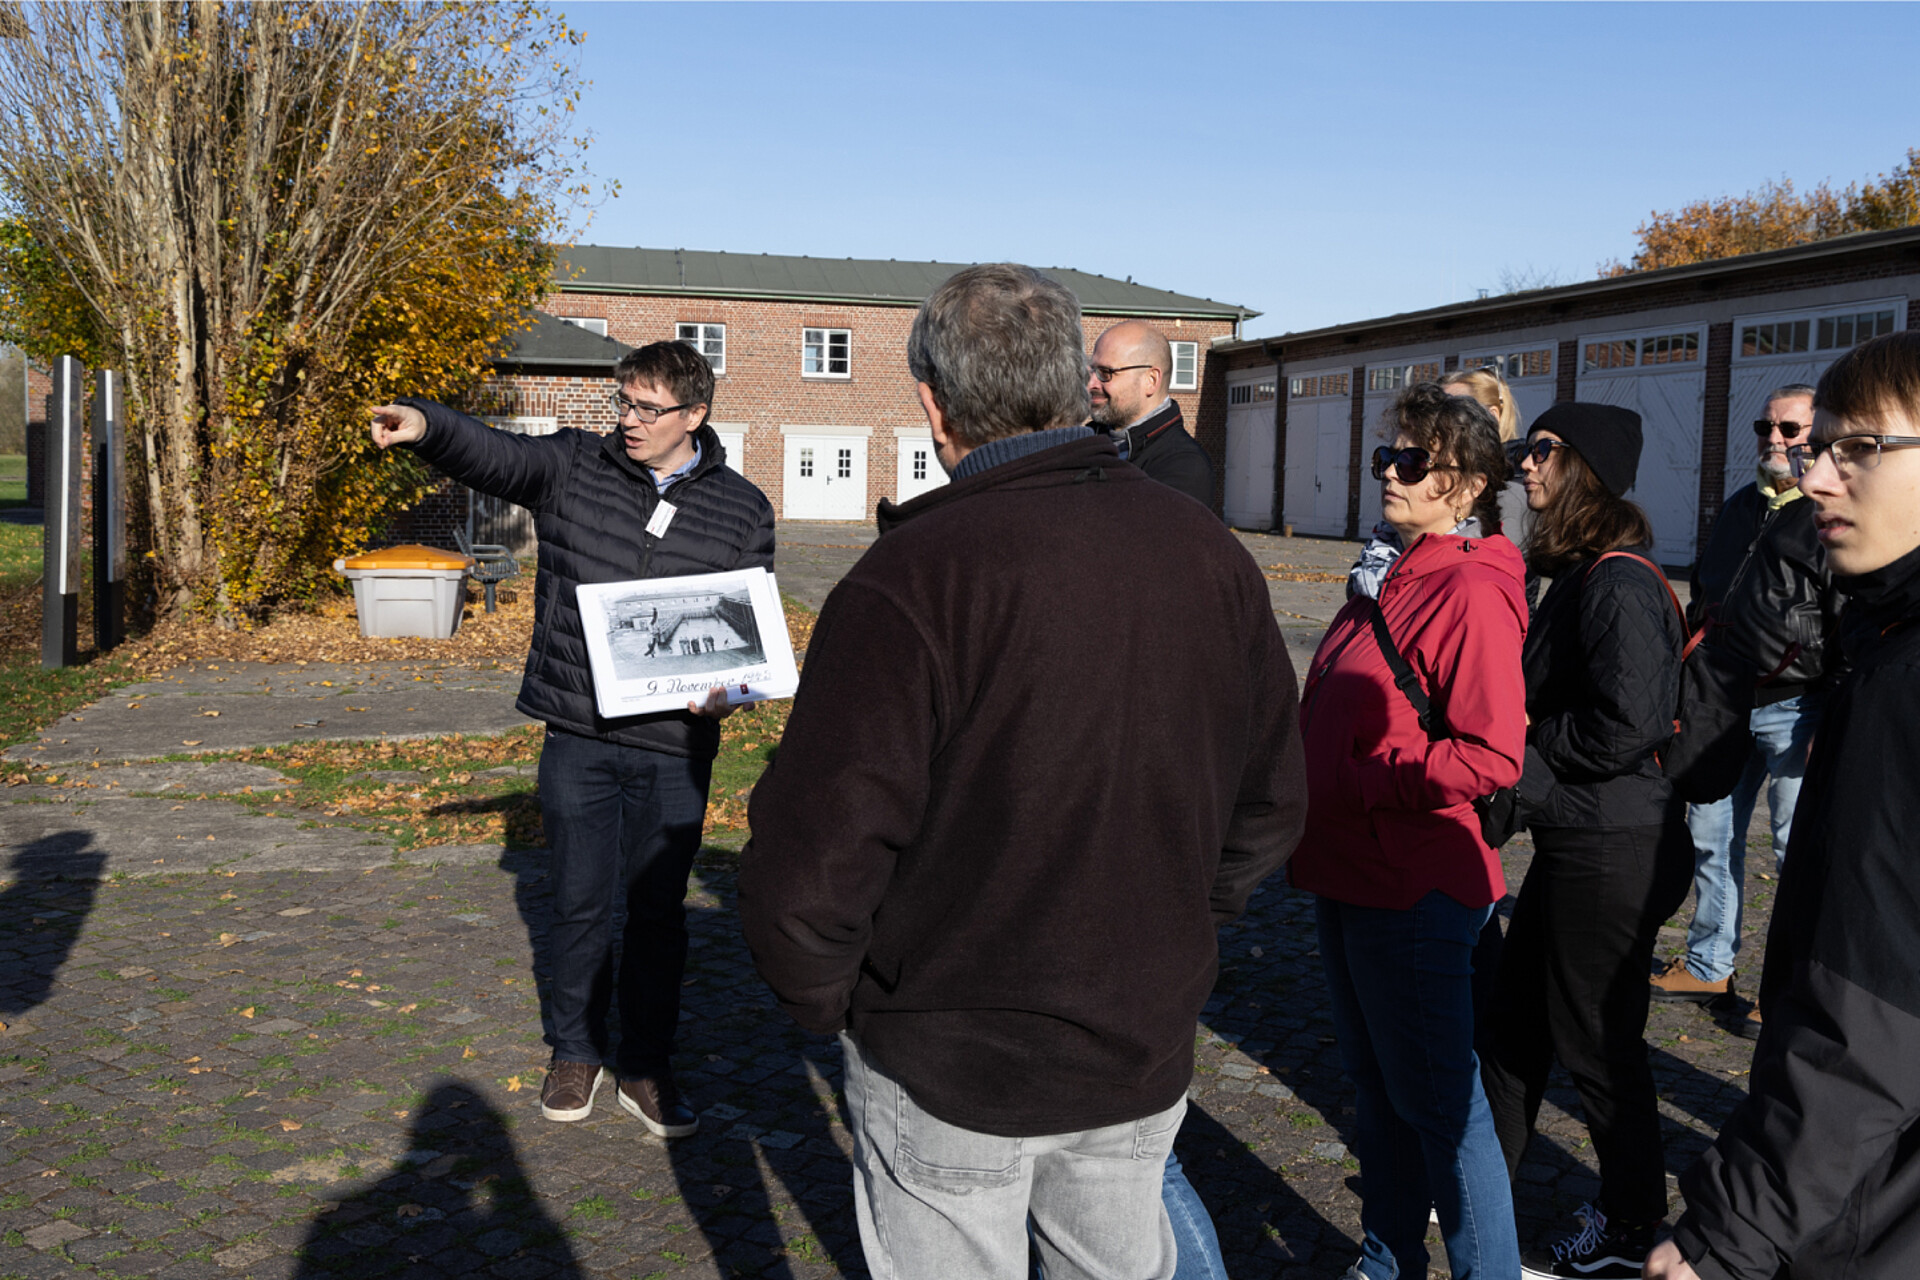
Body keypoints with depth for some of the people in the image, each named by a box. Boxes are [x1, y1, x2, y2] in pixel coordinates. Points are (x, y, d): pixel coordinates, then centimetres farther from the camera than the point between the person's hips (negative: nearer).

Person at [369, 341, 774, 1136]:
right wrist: (426, 425, -31)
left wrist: (727, 688, -12)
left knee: (658, 912, 11)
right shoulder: (574, 467, 3)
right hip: (577, 737, 0)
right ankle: (575, 1054, 30)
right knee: (580, 904, 10)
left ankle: (645, 1070, 27)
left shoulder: (741, 510, 3)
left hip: (674, 748, 0)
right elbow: (489, 453, -10)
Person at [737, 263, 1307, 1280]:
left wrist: (825, 1000, -4)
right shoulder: (1210, 554, -3)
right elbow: (1270, 803, 6)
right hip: (1148, 1048, 5)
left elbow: (808, 864, -24)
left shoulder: (912, 579, -23)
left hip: (949, 1070, -5)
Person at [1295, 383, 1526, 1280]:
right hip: (1347, 872, 9)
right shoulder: (1391, 576, 12)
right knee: (1374, 1078, 21)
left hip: (1415, 887, -9)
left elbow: (1490, 758, -23)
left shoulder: (1472, 592, -16)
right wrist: (1305, 803, 9)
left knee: (1436, 1097, 3)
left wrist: (1360, 784, -20)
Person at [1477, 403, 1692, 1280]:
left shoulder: (1619, 584, -20)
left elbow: (1622, 730, -27)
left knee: (1598, 1044, 6)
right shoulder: (1577, 574, 10)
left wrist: (1524, 743, -12)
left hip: (1613, 852, -10)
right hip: (1573, 840, 10)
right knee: (1515, 1017, 19)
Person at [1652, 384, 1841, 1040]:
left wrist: (1832, 723, -18)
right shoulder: (1738, 508, 15)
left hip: (1794, 711, -7)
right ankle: (1709, 966, 25)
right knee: (1710, 838, 12)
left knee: (1798, 851, 0)